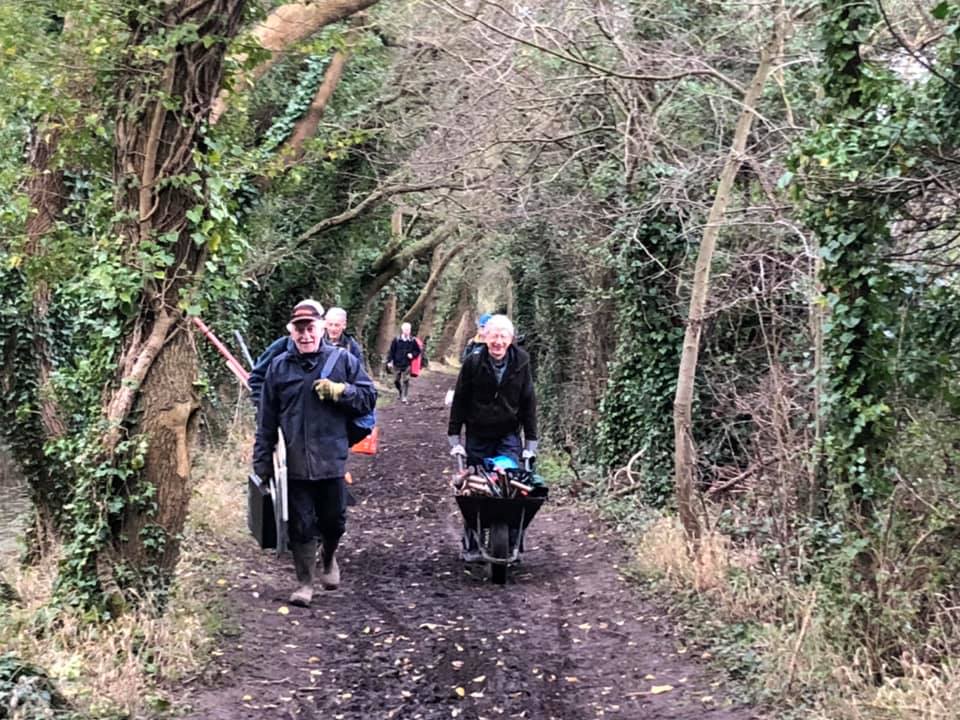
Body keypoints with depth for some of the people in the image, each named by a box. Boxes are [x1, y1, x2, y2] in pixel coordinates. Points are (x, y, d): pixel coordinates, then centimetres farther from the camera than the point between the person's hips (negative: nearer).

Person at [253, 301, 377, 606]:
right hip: (295, 463, 0)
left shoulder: (343, 360, 2)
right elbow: (266, 421, 7)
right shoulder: (279, 366, 5)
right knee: (301, 526, 4)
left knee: (334, 520, 11)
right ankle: (305, 583, 16)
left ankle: (328, 558, 41)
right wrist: (262, 463, 6)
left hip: (333, 460, 0)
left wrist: (339, 391, -14)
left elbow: (368, 397, 3)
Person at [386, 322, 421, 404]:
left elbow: (417, 351, 9)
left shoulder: (413, 341, -2)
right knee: (396, 381, 10)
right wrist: (389, 361, -4)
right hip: (397, 364, 1)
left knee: (405, 381, -6)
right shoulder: (396, 340, -3)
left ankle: (404, 397, 2)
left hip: (407, 365, -1)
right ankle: (401, 392, 35)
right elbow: (391, 351, 1)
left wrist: (412, 354, -10)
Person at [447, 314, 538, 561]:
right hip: (477, 436, 0)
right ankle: (472, 546, 16)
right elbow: (459, 400, -2)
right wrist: (454, 439, -4)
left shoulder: (521, 362, -5)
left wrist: (531, 443, -1)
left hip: (509, 436, 0)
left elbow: (528, 402, 1)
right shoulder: (473, 361, -9)